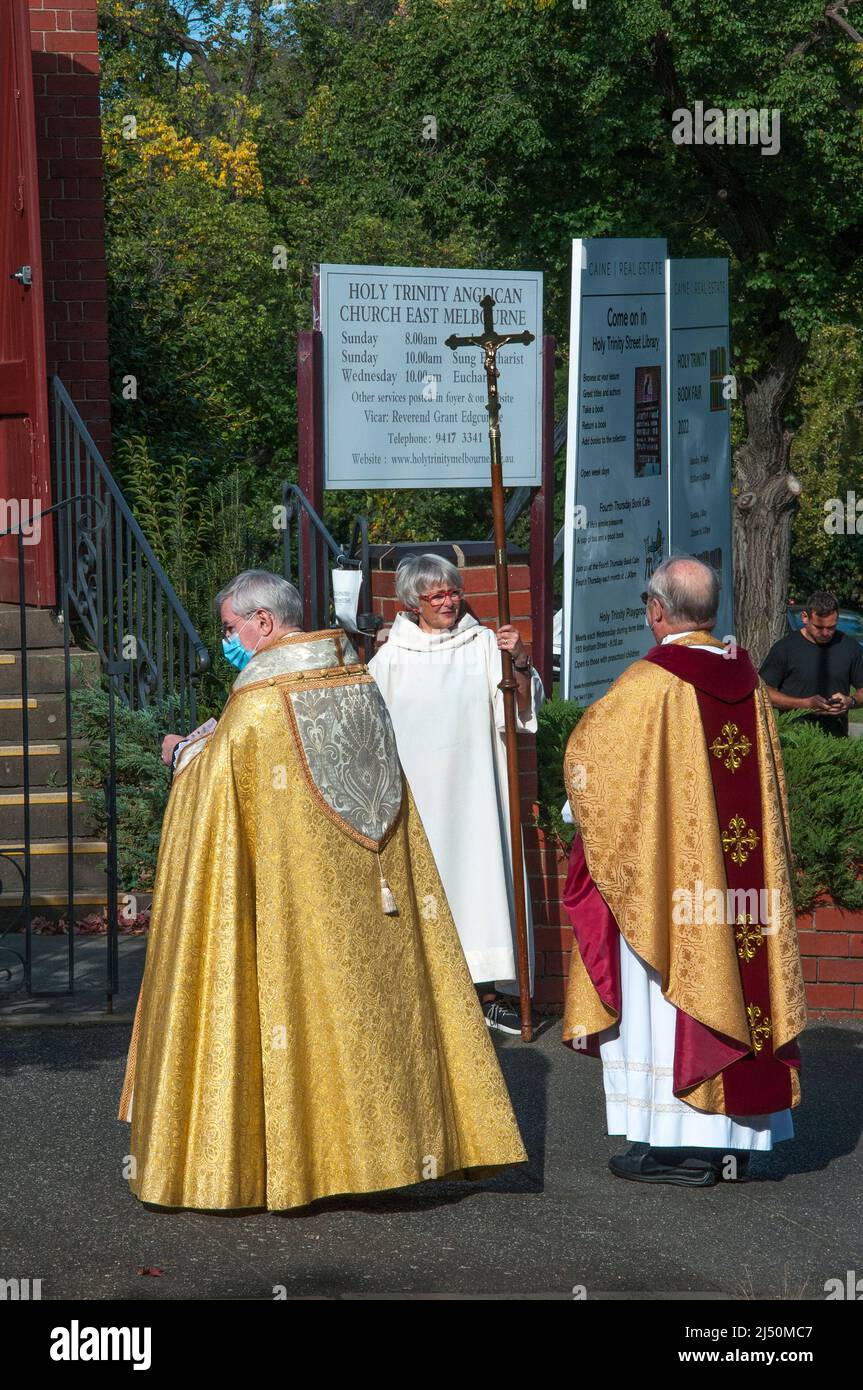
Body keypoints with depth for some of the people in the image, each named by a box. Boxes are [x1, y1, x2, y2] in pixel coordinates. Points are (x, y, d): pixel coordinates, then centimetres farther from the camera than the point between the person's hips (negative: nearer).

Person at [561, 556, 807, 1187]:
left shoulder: (647, 684, -14)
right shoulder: (749, 683, 6)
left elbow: (587, 753, -5)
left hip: (665, 868, -6)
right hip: (742, 870, 6)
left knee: (666, 990, 0)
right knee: (730, 982, 11)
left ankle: (677, 1142, 1)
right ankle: (737, 1137, 14)